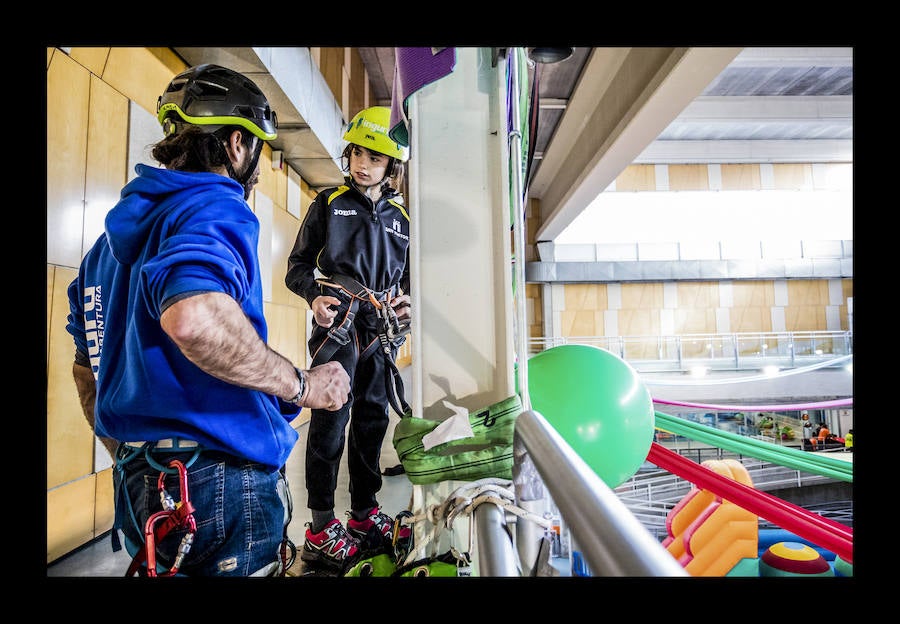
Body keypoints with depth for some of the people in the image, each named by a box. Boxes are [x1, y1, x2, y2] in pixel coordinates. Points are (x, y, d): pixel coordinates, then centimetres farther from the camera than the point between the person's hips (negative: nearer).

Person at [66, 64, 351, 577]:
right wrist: (302, 385, -23)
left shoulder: (116, 230, 13)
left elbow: (87, 366, 19)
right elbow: (194, 316, -37)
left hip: (138, 483, 9)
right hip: (223, 485, -8)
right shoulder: (216, 208, -14)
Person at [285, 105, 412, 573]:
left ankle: (364, 514, 23)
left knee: (372, 419, 9)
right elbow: (298, 266, 5)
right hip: (338, 325, -4)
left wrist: (405, 300, 1)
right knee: (331, 418, -7)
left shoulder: (399, 217, 16)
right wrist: (315, 294, -14)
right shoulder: (329, 203, 7)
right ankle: (321, 528, 3)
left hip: (381, 331, 4)